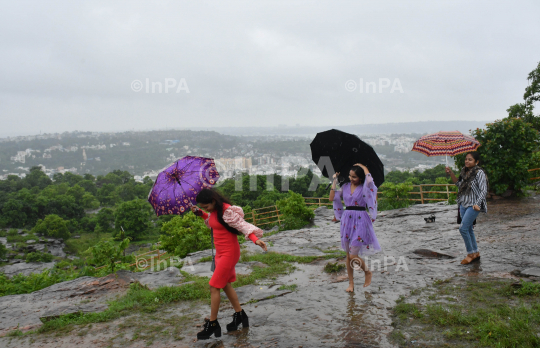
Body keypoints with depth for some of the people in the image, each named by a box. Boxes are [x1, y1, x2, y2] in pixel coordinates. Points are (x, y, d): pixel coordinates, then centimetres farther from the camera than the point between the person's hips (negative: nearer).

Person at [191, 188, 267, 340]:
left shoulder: (227, 211, -23)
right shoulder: (214, 211, 3)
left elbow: (242, 225, -28)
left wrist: (256, 239, -42)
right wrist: (200, 214, 8)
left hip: (229, 253, -9)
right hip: (220, 252, 9)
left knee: (214, 287, -6)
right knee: (225, 285, 17)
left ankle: (212, 324, 7)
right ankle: (240, 315, 32)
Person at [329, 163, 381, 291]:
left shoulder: (365, 187, -3)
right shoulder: (345, 187, 10)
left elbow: (369, 179, -27)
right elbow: (332, 198, 4)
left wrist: (363, 166, -9)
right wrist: (335, 180, 4)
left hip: (360, 221, -5)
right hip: (347, 220, 5)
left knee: (353, 255, -8)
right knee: (348, 254, 10)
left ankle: (368, 272, 22)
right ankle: (351, 283, 21)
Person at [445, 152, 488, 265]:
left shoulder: (479, 172, -11)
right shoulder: (464, 171, 10)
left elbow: (483, 190, -13)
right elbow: (459, 184, 21)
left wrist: (477, 204, -23)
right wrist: (451, 173, 9)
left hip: (473, 205, -8)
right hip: (463, 204, 8)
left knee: (463, 228, -13)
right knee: (469, 229, 13)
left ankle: (470, 253, 1)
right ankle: (476, 252, 26)